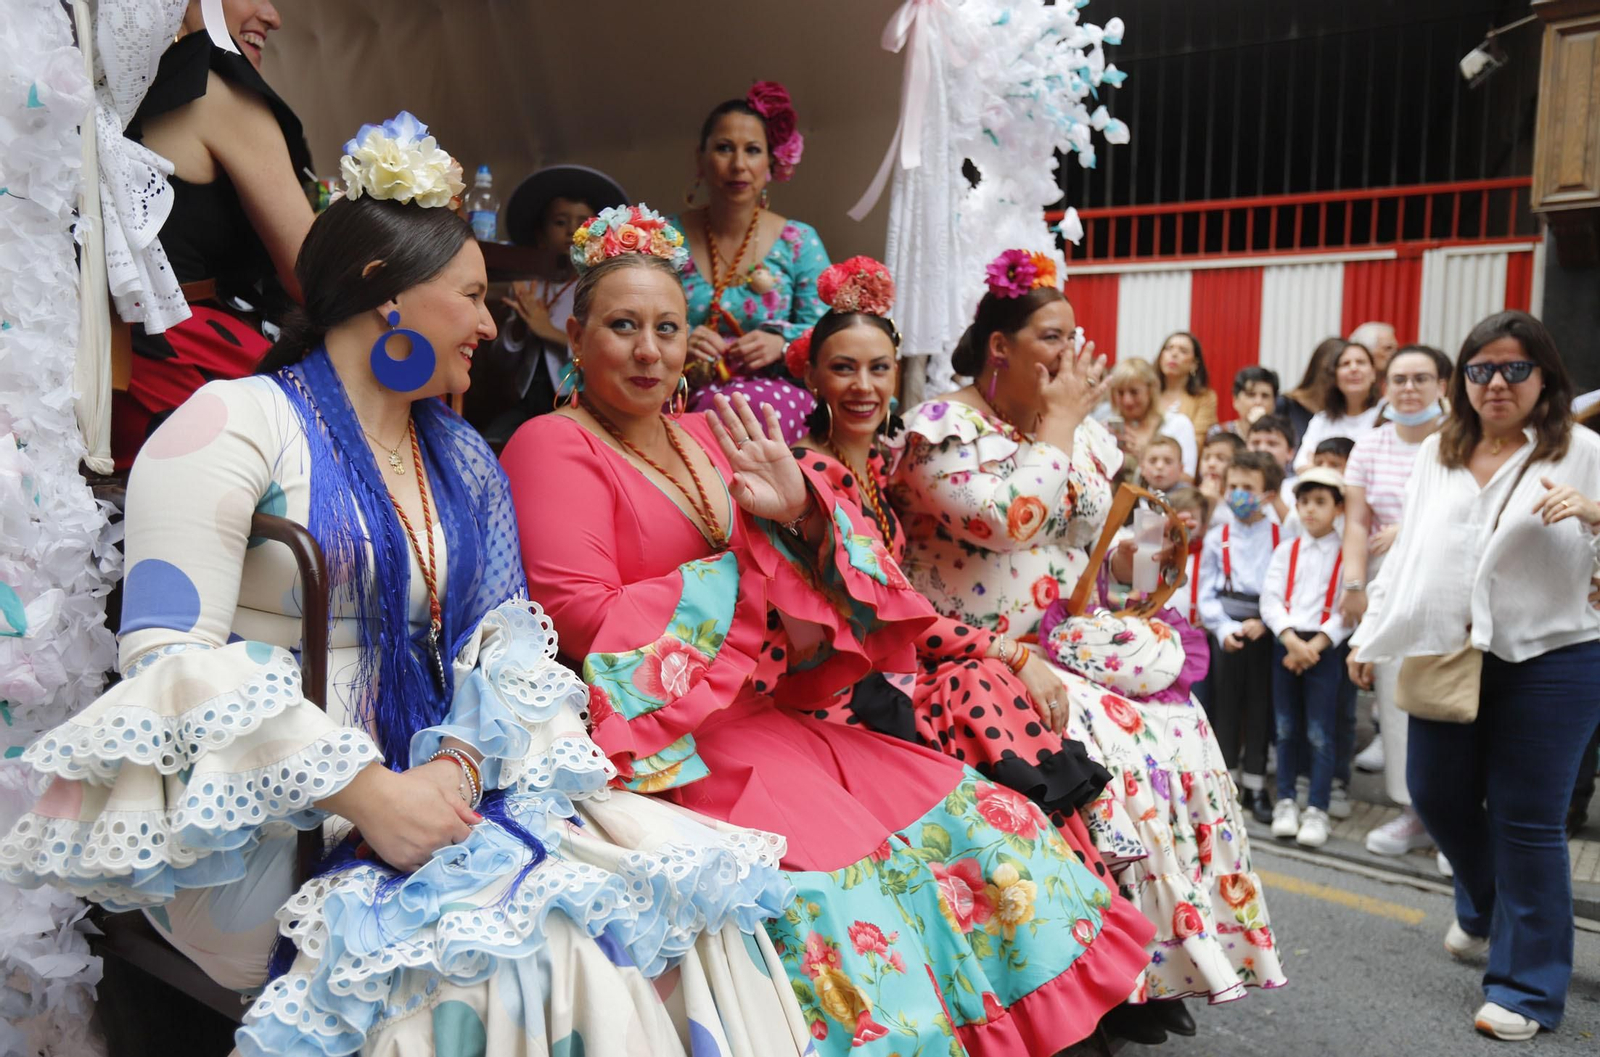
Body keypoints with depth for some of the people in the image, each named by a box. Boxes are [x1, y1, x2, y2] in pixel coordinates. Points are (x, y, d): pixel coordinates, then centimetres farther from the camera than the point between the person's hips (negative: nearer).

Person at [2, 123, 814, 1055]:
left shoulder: (464, 458, 16)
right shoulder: (239, 423, -5)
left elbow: (506, 634, 8)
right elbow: (171, 655, -13)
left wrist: (458, 765, -12)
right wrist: (368, 795, -20)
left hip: (437, 794, 6)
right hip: (268, 830, -6)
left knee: (671, 881, -14)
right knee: (522, 940, -30)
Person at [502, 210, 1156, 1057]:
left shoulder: (707, 440, 14)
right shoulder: (555, 447, -5)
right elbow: (581, 619, -17)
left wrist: (802, 511, -9)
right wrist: (752, 589, -9)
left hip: (762, 717, 7)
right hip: (658, 743, -7)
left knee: (971, 822, 0)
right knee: (831, 884, -26)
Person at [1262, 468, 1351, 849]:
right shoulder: (1286, 550, 9)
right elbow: (1270, 600, 0)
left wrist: (1316, 645, -16)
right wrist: (1292, 640, -14)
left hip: (1325, 647, -3)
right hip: (1284, 643, 3)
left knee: (1321, 733, -3)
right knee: (1286, 729, 9)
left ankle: (1317, 810, 6)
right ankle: (1285, 801, 19)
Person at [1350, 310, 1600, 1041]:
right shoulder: (1437, 453, 11)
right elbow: (1408, 550, 15)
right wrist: (1370, 633, 13)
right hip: (1446, 655, 5)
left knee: (1526, 820, -1)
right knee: (1437, 795, 13)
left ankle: (1527, 989, 15)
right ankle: (1485, 910, 44)